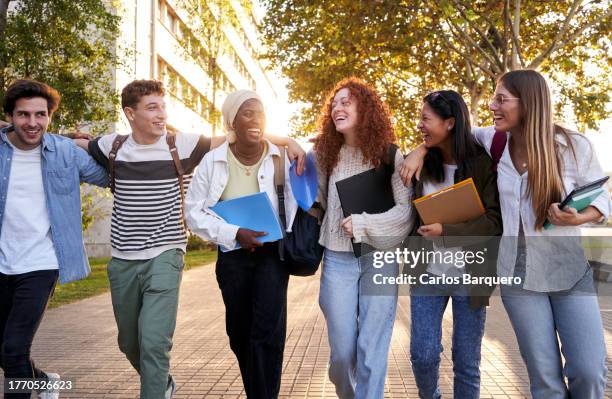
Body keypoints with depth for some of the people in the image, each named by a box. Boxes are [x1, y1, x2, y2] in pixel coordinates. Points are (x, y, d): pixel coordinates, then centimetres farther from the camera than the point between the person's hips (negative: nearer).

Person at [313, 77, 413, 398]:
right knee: (342, 350, 7)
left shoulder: (389, 155, -3)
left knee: (371, 351, -1)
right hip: (337, 260, 2)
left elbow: (406, 210, -8)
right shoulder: (326, 153, 6)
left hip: (379, 258, -2)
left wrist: (364, 224, -15)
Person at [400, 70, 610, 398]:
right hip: (517, 272, 1)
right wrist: (420, 151, -2)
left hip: (568, 270, -1)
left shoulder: (574, 146, -9)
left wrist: (578, 218, -20)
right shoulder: (492, 140, -3)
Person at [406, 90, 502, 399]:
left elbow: (495, 221, -13)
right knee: (422, 355, 1)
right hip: (427, 273, 3)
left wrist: (446, 231, -19)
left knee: (467, 363, 7)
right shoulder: (421, 164, 4)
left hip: (468, 277, -2)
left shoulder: (483, 164, -7)